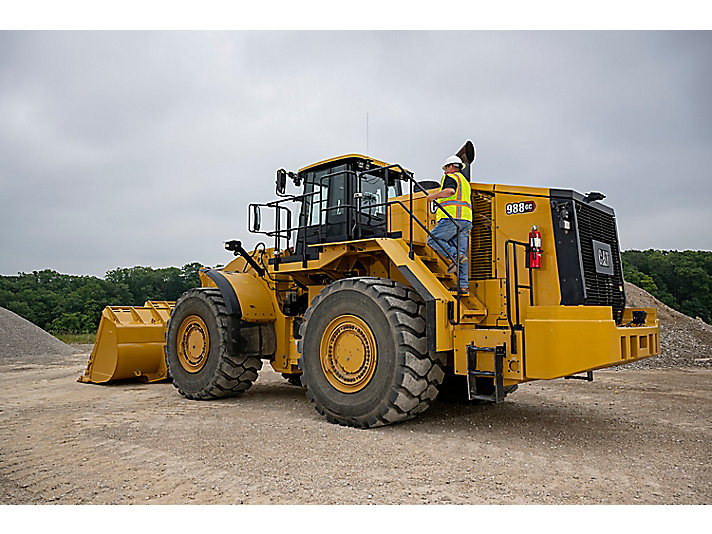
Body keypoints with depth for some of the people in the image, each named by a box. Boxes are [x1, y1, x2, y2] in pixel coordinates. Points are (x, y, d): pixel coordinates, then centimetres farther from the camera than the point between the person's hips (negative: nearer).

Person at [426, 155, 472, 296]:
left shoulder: (451, 177, 3)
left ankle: (455, 257, -22)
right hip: (465, 220, 9)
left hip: (452, 217, -8)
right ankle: (463, 286, -2)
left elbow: (450, 190, -20)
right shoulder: (465, 181, 32)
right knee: (461, 251, 3)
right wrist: (441, 212, 35)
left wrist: (434, 195, -8)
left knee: (433, 240, -4)